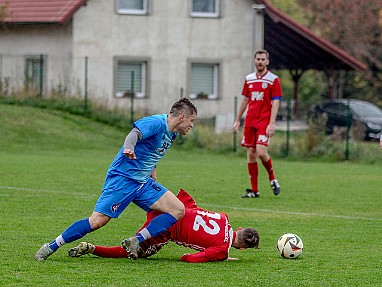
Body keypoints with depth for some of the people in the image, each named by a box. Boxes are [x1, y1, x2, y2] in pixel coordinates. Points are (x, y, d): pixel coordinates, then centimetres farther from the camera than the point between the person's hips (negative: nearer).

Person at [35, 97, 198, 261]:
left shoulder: (171, 134, 14)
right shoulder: (156, 123, -14)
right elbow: (135, 133, -35)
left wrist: (153, 179, 32)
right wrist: (129, 147, -55)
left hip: (143, 182, 9)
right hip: (122, 178, -9)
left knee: (178, 210, -6)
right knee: (97, 221, -15)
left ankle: (137, 241, -12)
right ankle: (51, 247, -3)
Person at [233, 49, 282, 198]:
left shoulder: (273, 79, -3)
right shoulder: (249, 79, 12)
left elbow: (275, 103, -8)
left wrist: (272, 123, -17)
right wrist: (237, 120, 17)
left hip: (264, 121, -5)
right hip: (250, 120, 5)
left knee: (261, 152, -18)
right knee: (251, 154, 2)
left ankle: (272, 179, 8)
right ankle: (254, 190, 7)